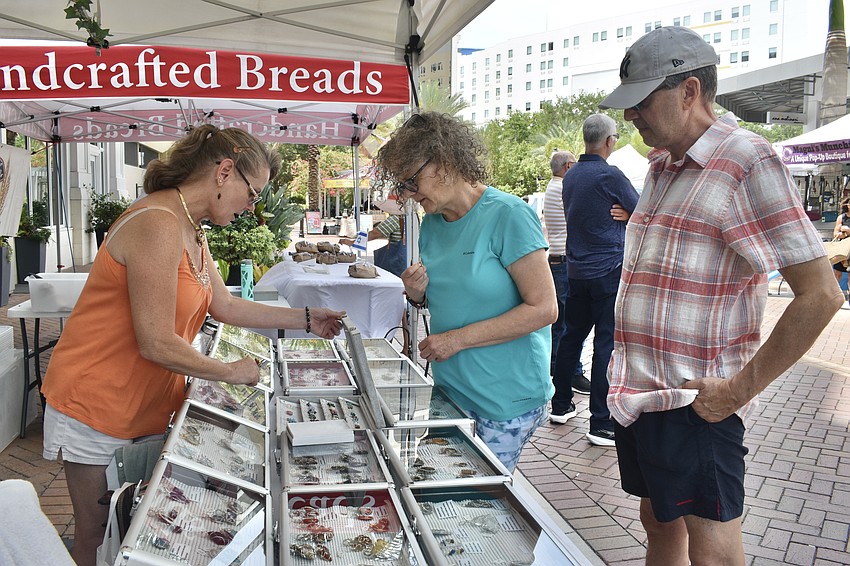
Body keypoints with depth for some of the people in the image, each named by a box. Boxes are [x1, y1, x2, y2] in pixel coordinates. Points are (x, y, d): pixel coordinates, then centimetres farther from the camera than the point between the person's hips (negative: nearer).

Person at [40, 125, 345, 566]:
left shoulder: (191, 231, 7)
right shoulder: (158, 225, -26)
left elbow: (225, 307, 13)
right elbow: (158, 345, -26)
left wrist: (305, 319, 13)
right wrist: (232, 373, -12)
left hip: (148, 402, 9)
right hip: (99, 406, -9)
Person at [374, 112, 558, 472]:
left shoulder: (508, 215, -16)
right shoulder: (432, 223, 7)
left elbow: (543, 309, -19)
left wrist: (458, 339, -19)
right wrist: (418, 295, -4)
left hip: (506, 398, -6)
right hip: (450, 386, 7)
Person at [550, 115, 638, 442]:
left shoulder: (570, 176, 10)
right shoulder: (610, 175, -13)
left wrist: (613, 214, 6)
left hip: (576, 268, 8)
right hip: (609, 269, -8)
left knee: (572, 335, 16)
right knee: (607, 344, -5)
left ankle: (561, 405, 26)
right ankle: (601, 424, -2)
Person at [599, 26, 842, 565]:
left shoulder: (746, 160, -13)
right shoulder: (662, 167, 12)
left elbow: (820, 294, -16)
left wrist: (738, 390, -16)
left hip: (694, 407, -7)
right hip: (639, 394, 8)